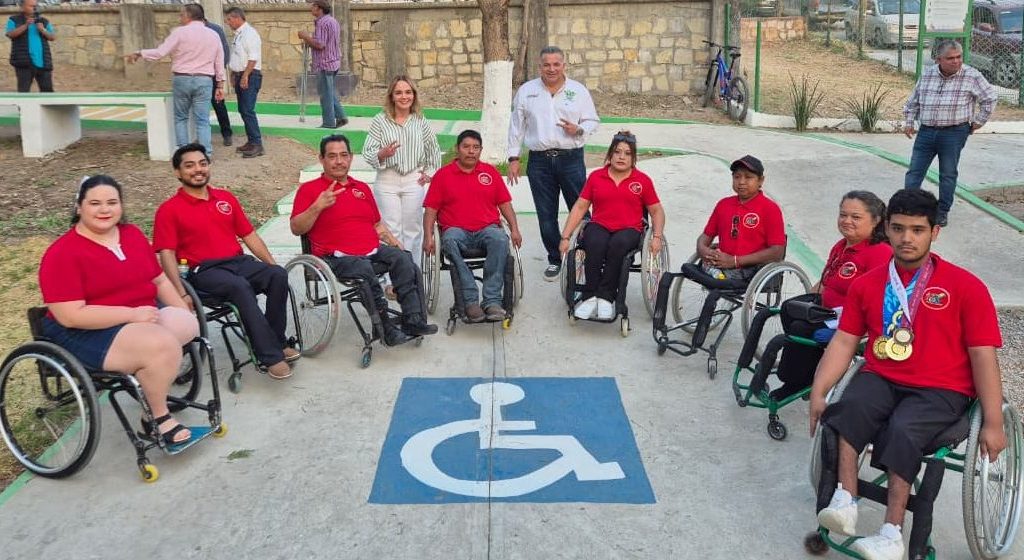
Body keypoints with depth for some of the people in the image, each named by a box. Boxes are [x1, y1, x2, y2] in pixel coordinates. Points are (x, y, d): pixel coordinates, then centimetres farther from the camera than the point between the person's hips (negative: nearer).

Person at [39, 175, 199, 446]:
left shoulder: (132, 234, 8)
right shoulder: (63, 254, -15)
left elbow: (160, 280, 15)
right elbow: (71, 316, -22)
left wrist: (185, 313, 0)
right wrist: (132, 314, -24)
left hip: (143, 316, 8)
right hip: (87, 333, -7)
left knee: (187, 324, -19)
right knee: (161, 345, -30)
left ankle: (154, 389, -4)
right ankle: (158, 417, -8)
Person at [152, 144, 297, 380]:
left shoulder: (226, 198, 19)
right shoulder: (169, 210, 4)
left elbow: (249, 235, 19)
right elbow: (167, 254, -4)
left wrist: (272, 264, 7)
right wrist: (181, 293, -18)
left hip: (239, 261, 5)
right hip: (204, 271, -5)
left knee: (278, 274, -25)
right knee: (240, 287, -36)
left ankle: (277, 341, -13)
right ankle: (271, 356, -33)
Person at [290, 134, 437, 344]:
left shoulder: (362, 188, 25)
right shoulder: (309, 189, 7)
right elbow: (296, 228, -2)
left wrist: (395, 243, 12)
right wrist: (318, 206, -16)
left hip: (373, 250, 5)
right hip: (337, 257, -5)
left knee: (404, 259, -22)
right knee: (365, 270, -35)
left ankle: (413, 321, -24)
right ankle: (386, 329, -27)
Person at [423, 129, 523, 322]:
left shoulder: (490, 172, 17)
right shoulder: (443, 175, 11)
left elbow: (505, 203, 15)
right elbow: (430, 209, 7)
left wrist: (515, 230, 2)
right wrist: (428, 237, -6)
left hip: (487, 228, 1)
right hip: (457, 230, -1)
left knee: (500, 239, -34)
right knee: (449, 242, -37)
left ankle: (492, 301, -34)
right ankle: (471, 301, -36)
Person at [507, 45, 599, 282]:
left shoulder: (578, 91, 5)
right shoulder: (526, 91, 7)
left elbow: (593, 121, 9)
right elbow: (516, 126, 11)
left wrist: (578, 129, -13)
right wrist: (513, 158, 7)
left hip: (571, 158, -1)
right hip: (539, 160, 2)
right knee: (546, 215, 6)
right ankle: (554, 260, 19)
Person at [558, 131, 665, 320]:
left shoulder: (643, 180, 10)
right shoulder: (596, 177, 12)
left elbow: (657, 210, 14)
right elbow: (579, 207, 10)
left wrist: (657, 237, -4)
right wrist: (565, 237, 2)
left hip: (629, 229, -1)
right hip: (599, 226, 1)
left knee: (618, 244, -36)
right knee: (595, 245, -35)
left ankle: (605, 296, -28)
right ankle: (591, 296, -31)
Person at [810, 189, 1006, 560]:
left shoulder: (965, 287, -1)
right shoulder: (868, 284, 9)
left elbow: (983, 355, -3)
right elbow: (844, 341, 6)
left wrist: (993, 423, -7)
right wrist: (818, 393, -6)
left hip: (940, 390, -2)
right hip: (880, 378, 3)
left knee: (902, 430, -31)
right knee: (850, 407, -31)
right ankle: (845, 501, -31)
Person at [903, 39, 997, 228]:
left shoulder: (972, 76, -6)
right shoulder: (927, 74, 3)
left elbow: (989, 98, 5)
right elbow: (913, 100, 16)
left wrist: (979, 121, 5)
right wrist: (909, 121, 12)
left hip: (954, 133, -3)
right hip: (926, 131, 3)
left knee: (948, 174, 6)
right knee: (914, 171, 2)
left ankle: (943, 212, 16)